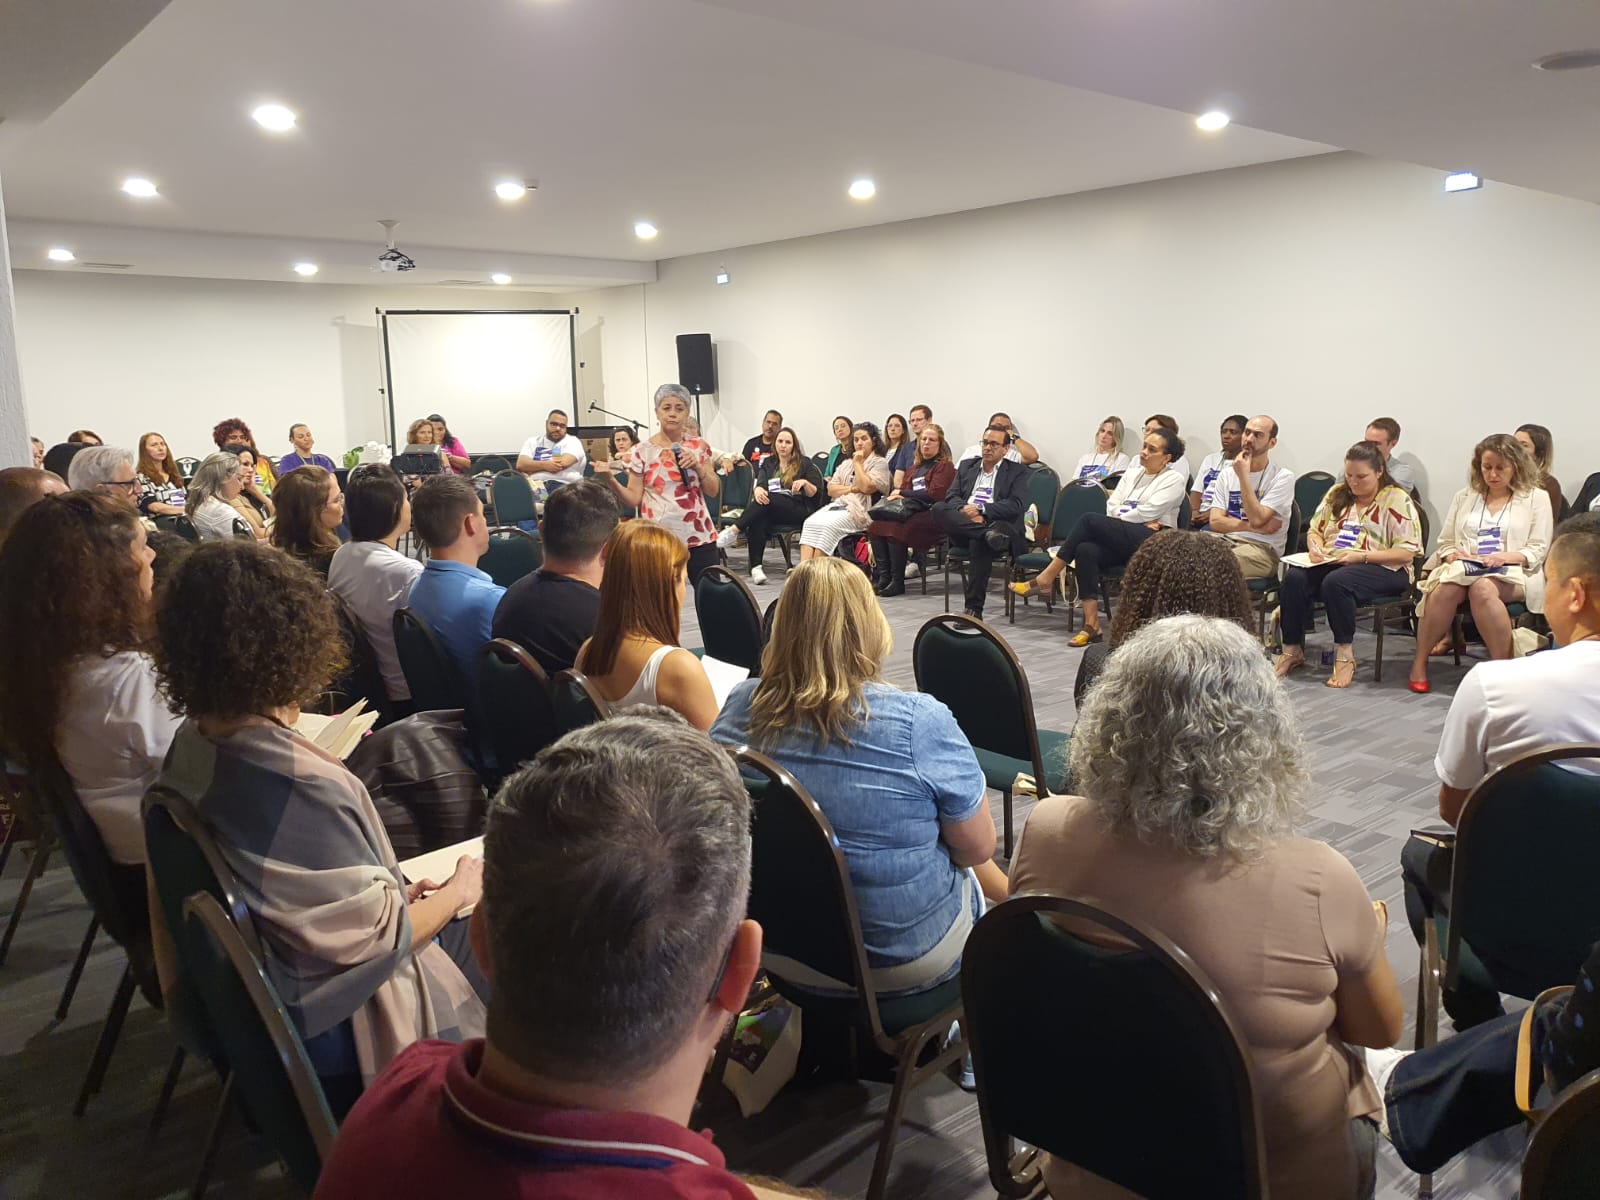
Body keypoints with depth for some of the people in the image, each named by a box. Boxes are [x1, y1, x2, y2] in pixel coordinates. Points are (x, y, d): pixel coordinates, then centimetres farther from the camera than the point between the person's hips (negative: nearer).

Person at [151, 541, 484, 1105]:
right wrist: (458, 891, -6)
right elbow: (380, 941, -23)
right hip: (336, 1037, -8)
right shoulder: (302, 786, -35)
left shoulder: (192, 744, -7)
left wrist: (390, 893, 5)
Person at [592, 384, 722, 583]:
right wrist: (610, 481, -18)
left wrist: (697, 467, -8)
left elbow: (714, 491, 7)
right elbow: (633, 499, -2)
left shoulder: (698, 447, 7)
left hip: (698, 536, 2)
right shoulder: (642, 451, -1)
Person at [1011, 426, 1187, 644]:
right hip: (1120, 541, 6)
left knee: (1090, 520, -26)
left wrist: (1121, 517, 3)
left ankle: (1046, 578, -21)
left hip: (1153, 542, -6)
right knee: (1085, 550, -29)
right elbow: (1112, 507, 11)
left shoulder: (1174, 480, 7)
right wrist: (1141, 521, -3)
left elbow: (1148, 511, -7)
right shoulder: (1131, 474, 25)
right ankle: (1091, 624, -32)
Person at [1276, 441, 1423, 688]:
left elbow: (1407, 553, -8)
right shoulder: (1337, 494, 18)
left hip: (1382, 569, -5)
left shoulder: (1397, 499, 0)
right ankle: (1292, 651, -20)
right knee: (1294, 577, -27)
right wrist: (1315, 547, -1)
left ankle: (1345, 654, -25)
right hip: (1330, 563, 5)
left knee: (1336, 582, -38)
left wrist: (1361, 556, -18)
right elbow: (1314, 530, 23)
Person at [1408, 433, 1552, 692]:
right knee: (1446, 589, -36)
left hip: (1511, 574, -2)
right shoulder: (1464, 497, 24)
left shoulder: (1536, 497, 15)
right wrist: (1453, 554, -6)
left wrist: (1504, 557, -14)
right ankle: (1419, 663, -28)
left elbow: (1537, 550, 5)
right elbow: (1444, 542, 19)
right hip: (1462, 568, 2)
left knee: (1483, 588, -40)